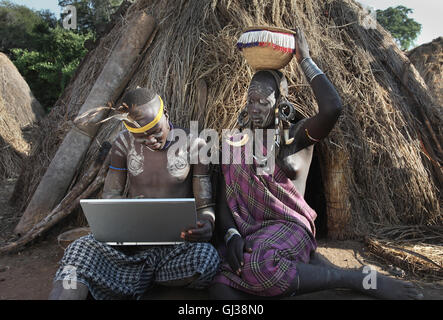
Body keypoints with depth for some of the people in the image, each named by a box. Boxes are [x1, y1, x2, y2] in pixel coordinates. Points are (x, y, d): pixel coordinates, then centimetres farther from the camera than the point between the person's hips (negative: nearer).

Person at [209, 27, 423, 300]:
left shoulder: (295, 137, 4)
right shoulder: (235, 144, 12)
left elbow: (333, 107, -17)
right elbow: (224, 199, 7)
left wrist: (305, 60, -4)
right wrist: (231, 235, -13)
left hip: (288, 227, -3)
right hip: (247, 232, 3)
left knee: (258, 264, -38)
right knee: (222, 289, -28)